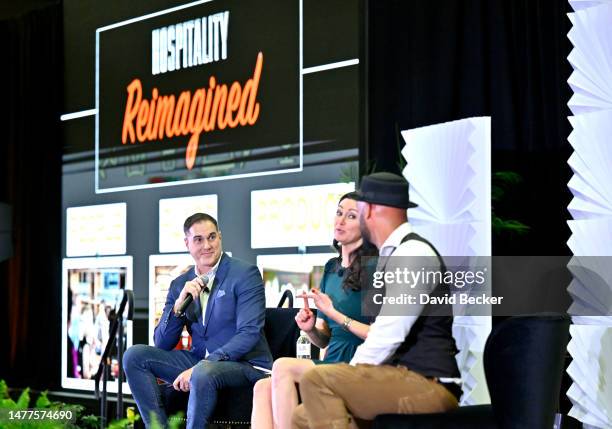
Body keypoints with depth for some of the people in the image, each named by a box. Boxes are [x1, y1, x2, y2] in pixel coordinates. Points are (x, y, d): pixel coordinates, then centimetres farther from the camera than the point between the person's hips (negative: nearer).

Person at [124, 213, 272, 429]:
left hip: (245, 364, -6)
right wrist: (179, 303, -12)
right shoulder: (180, 285, 10)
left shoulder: (245, 274, -6)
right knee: (134, 355, -8)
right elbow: (162, 344, 6)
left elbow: (249, 334, -17)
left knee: (203, 373, -38)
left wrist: (199, 367, -25)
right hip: (199, 362, 6)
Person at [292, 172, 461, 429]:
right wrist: (347, 381, 8)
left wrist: (345, 379, -11)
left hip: (428, 385, -9)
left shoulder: (412, 253, -12)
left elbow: (389, 334, -20)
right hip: (404, 379, 9)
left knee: (317, 380, -23)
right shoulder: (392, 255, 18)